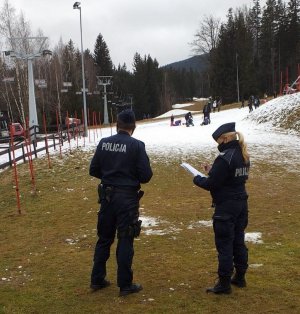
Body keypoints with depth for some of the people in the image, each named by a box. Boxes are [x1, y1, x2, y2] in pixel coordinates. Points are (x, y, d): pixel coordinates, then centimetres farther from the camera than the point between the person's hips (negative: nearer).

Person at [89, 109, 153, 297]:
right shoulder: (136, 145, -13)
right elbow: (146, 176, -13)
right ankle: (125, 285, 15)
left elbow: (94, 170, 3)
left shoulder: (104, 143, -2)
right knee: (125, 241, 6)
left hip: (107, 196, 4)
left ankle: (97, 280, 27)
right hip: (127, 198, -4)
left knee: (104, 238, 17)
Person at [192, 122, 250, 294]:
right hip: (241, 204, 9)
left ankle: (224, 283, 7)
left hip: (226, 206, -9)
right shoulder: (244, 156, 7)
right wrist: (213, 171, 8)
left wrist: (197, 179, -1)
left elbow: (211, 184, -19)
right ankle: (240, 277, 28)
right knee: (239, 242, 17)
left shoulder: (225, 158, -21)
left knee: (224, 245, 0)